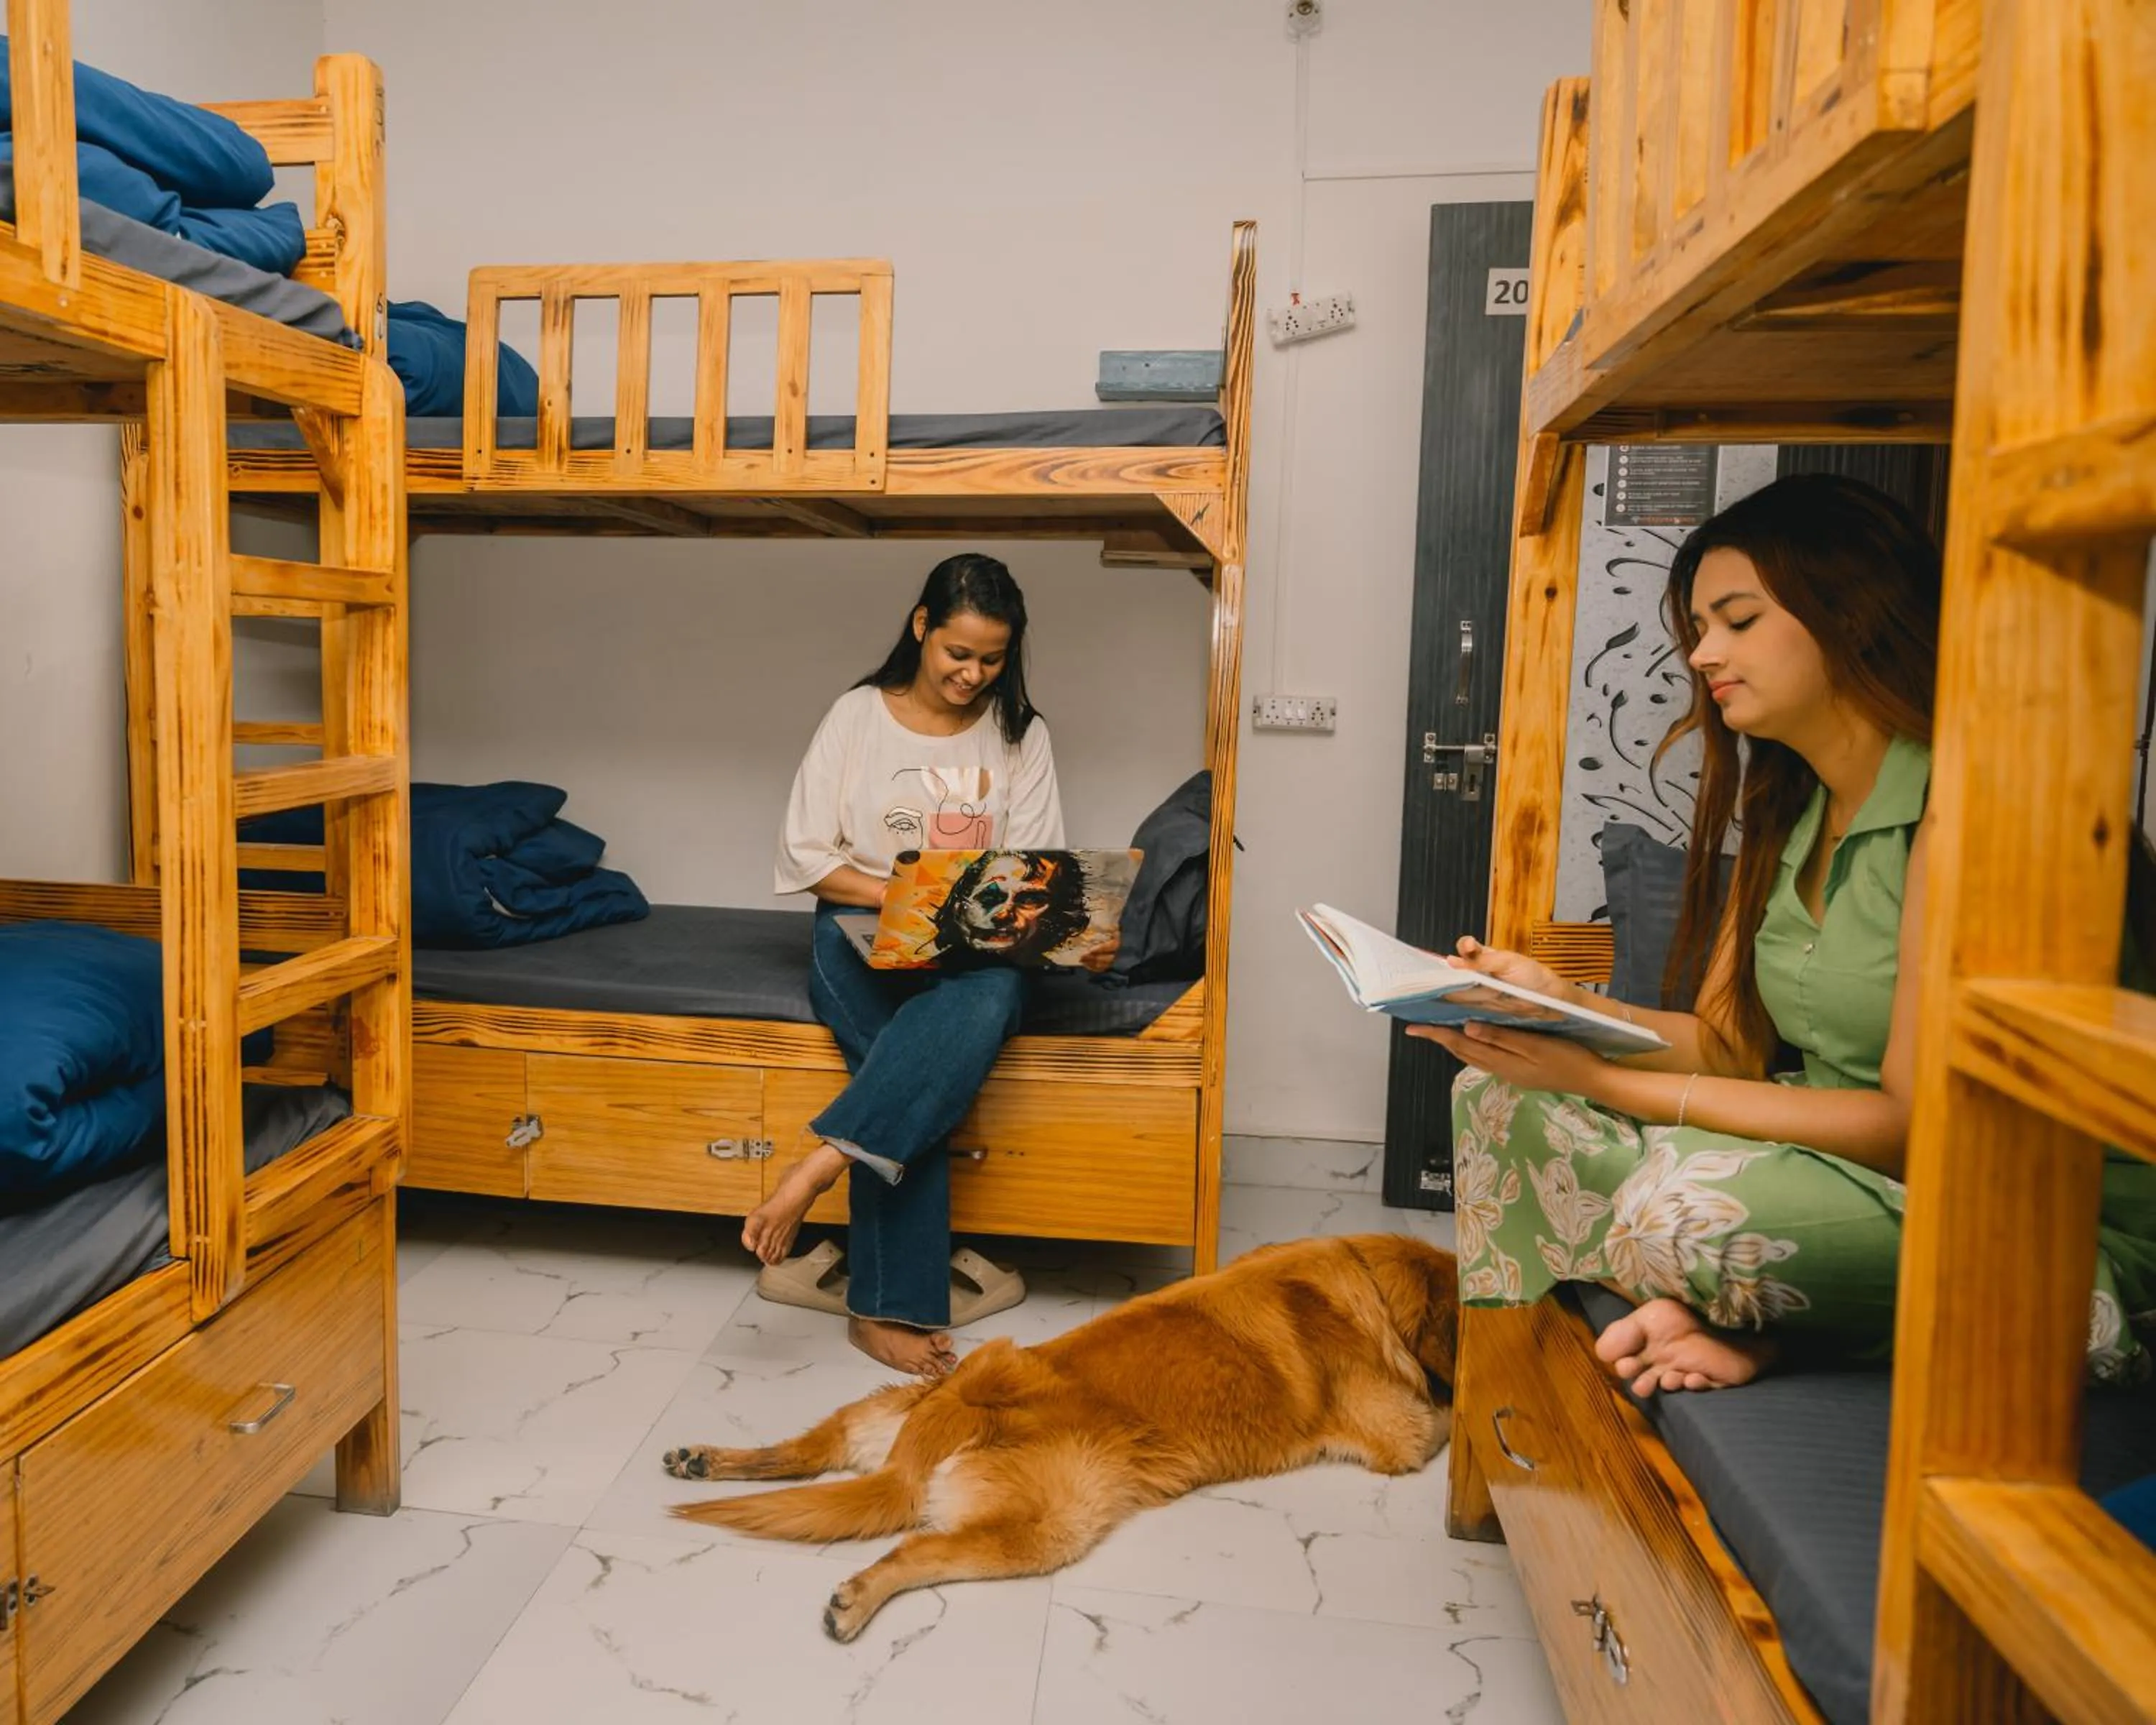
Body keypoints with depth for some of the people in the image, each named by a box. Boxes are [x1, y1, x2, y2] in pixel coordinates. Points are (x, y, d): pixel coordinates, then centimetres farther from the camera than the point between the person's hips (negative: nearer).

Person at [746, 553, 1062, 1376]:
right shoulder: (858, 716, 5)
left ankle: (821, 1165, -42)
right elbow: (804, 855, 0)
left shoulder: (1022, 735, 10)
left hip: (977, 948, 2)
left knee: (995, 995, -38)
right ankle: (888, 1306, -28)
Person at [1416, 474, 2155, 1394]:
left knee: (1692, 1207, -36)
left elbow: (1912, 1124, -21)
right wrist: (1561, 1003, -13)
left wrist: (1604, 1081, -23)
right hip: (1833, 1172, 8)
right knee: (1500, 1102, -3)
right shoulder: (1785, 810, 8)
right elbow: (1729, 1043, 5)